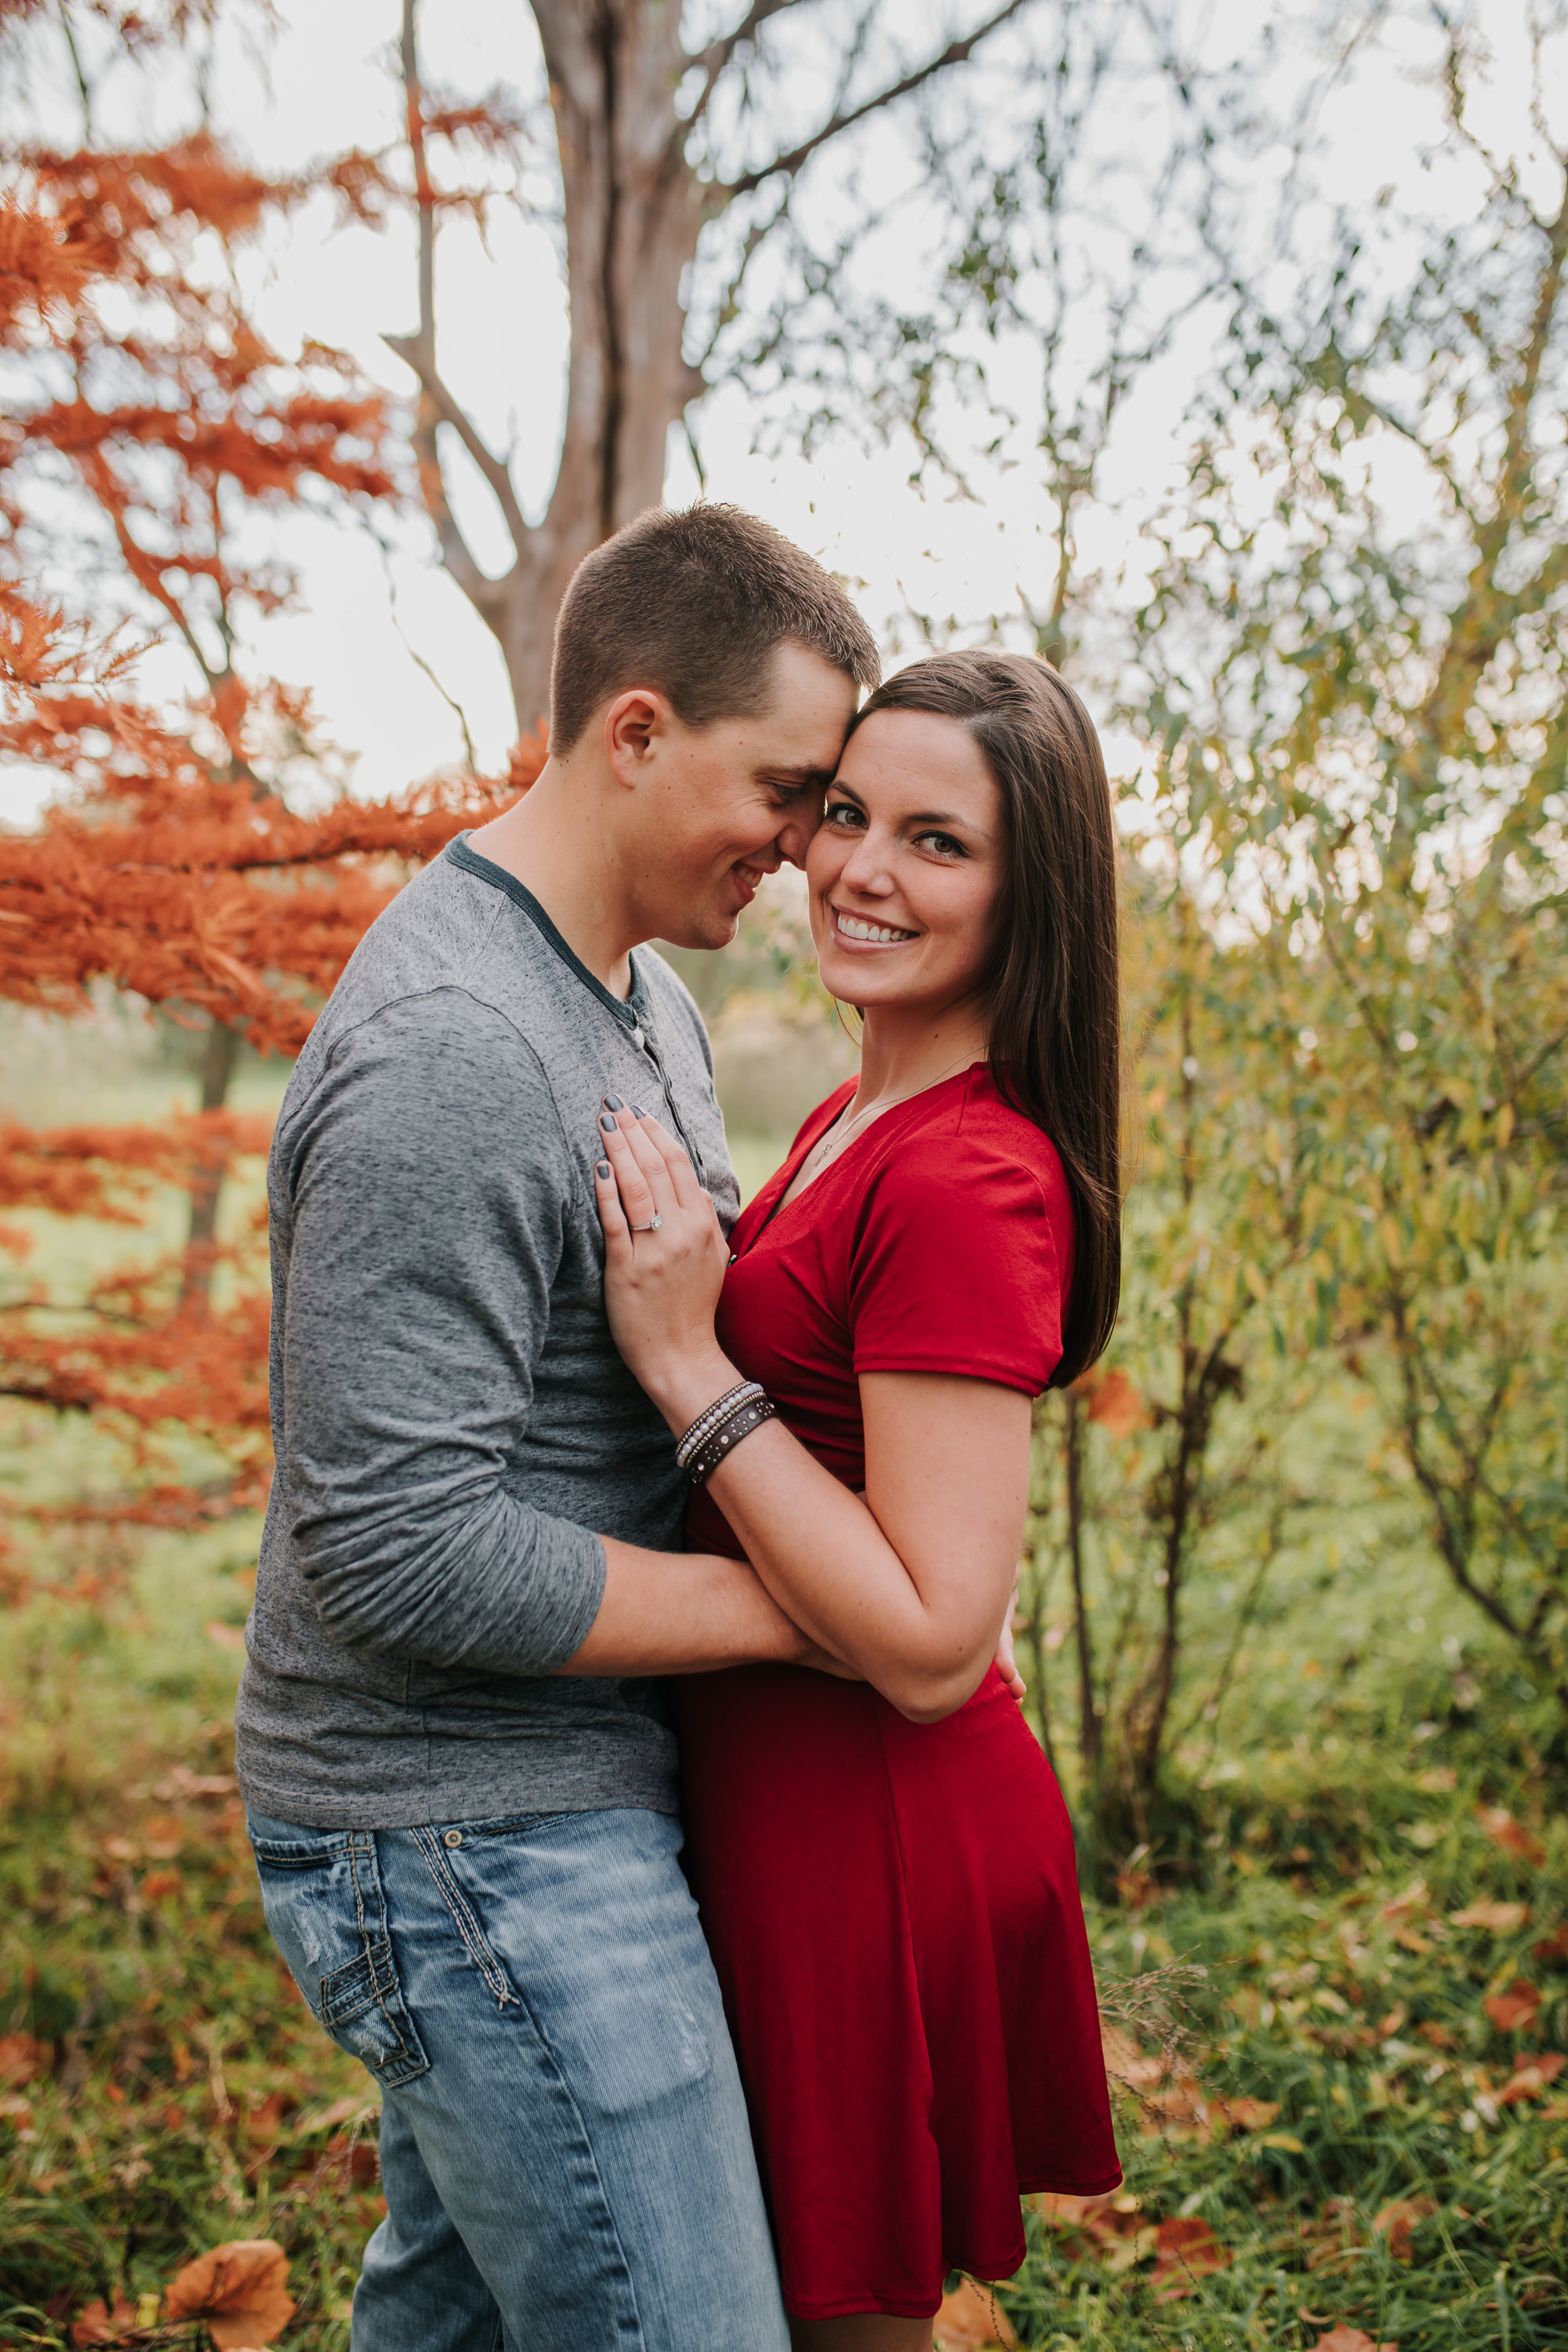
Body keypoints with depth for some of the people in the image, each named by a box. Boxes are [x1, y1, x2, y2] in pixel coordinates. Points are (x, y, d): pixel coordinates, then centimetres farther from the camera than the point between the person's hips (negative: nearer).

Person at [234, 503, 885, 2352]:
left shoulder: (648, 996, 10)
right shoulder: (447, 1054, -24)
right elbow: (399, 1555, -26)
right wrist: (799, 1606, -18)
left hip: (562, 1806, 10)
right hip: (474, 1848, -10)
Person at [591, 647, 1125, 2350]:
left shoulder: (963, 1183, -24)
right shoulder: (863, 1120, 7)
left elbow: (931, 1645, -26)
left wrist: (688, 1364, -26)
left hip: (868, 1841, -9)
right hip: (795, 1808, 9)